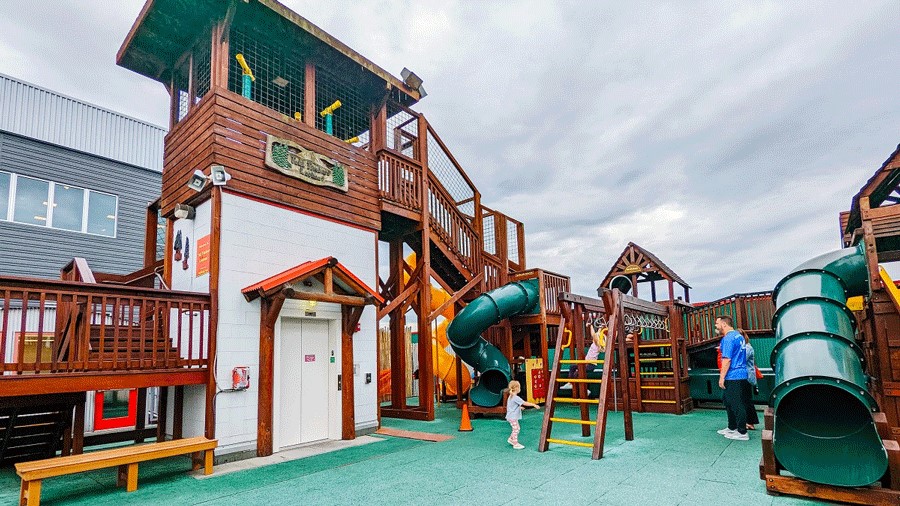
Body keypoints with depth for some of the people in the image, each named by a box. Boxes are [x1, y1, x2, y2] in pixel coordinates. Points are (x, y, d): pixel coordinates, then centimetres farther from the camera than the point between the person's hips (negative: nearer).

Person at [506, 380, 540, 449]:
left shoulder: (511, 396, 9)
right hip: (513, 417, -10)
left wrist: (519, 407, 29)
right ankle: (516, 444, 7)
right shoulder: (516, 398, -22)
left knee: (517, 428, 20)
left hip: (512, 417, 10)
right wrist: (534, 405, -20)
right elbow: (525, 403, -24)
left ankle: (511, 439, 31)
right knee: (515, 429, -1)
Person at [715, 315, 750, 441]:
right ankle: (732, 428, 27)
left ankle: (742, 433, 4)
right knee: (728, 400, 18)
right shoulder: (738, 335, 14)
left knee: (737, 404, -3)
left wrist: (722, 377, -17)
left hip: (733, 377, -10)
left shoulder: (728, 338, -17)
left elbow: (727, 359, -21)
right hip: (741, 375, 10)